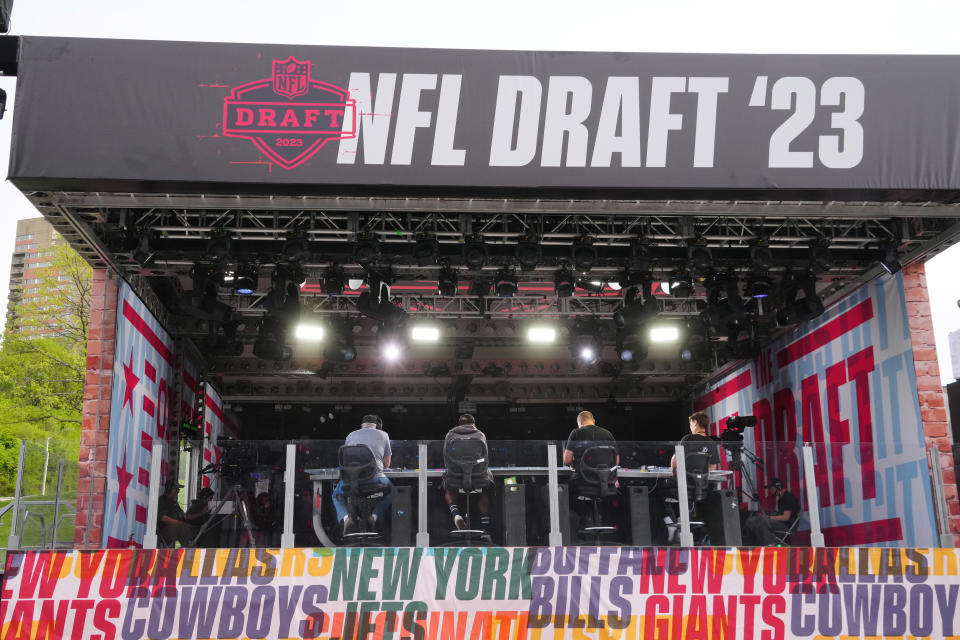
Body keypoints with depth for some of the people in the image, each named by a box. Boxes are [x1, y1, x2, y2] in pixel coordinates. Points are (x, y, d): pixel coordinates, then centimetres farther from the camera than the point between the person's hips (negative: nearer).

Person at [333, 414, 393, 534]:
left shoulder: (351, 435, 20)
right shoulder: (383, 435, 15)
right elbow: (387, 464, 21)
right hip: (375, 478, -1)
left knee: (337, 496, 32)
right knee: (390, 491, 32)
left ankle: (345, 517, 0)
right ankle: (375, 516, 5)